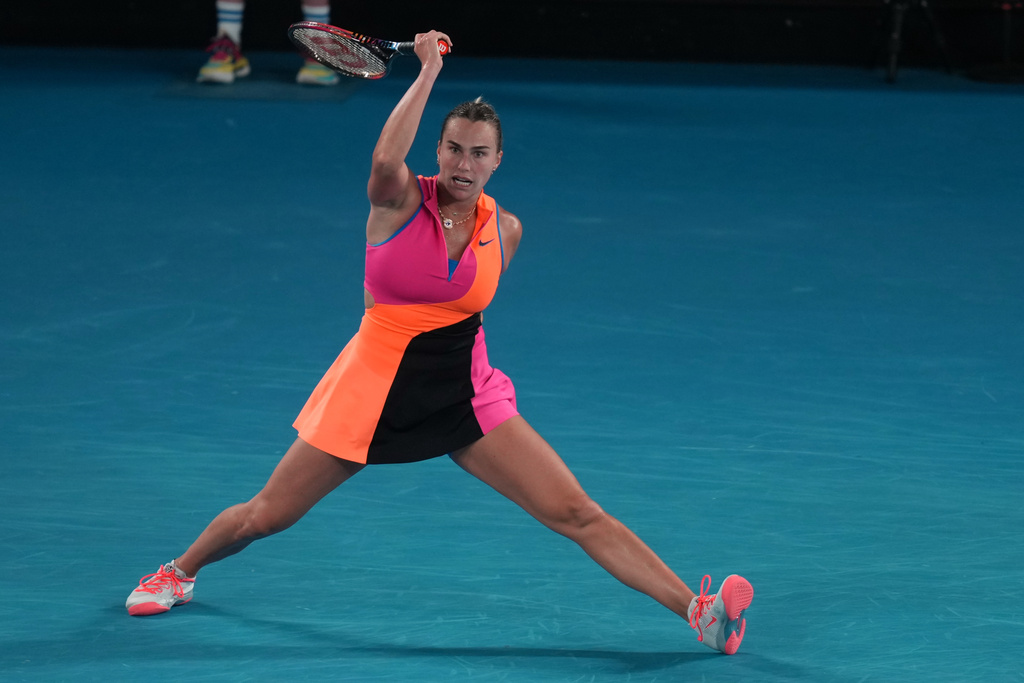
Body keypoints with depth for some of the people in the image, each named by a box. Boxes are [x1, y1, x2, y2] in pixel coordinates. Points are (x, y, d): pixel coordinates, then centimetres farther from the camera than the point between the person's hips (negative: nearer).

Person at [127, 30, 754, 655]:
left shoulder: (505, 229, 0)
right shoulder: (402, 200, -11)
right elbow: (386, 160, -36)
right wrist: (429, 71, -29)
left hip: (466, 396, 2)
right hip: (375, 388, -2)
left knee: (577, 512, -10)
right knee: (266, 516, 9)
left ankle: (697, 611, -14)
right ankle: (179, 574, 39)